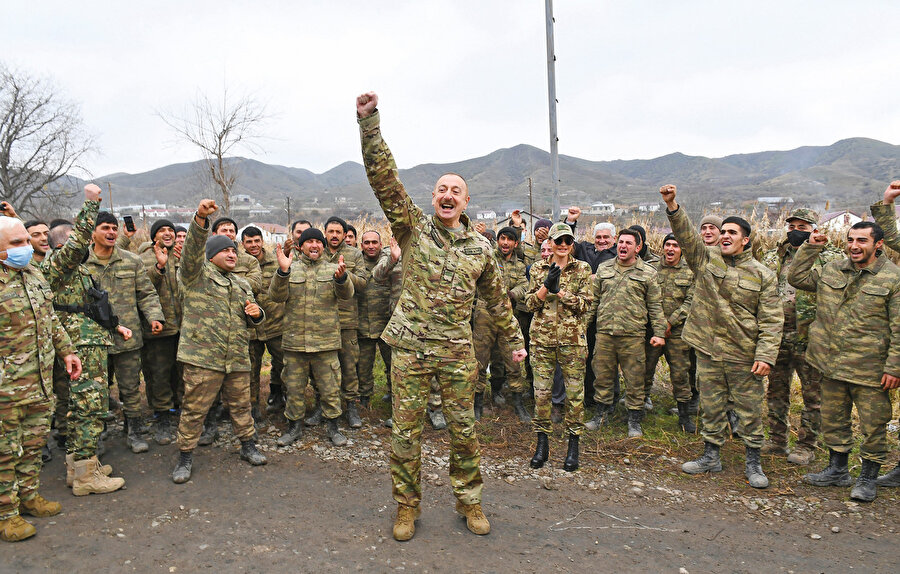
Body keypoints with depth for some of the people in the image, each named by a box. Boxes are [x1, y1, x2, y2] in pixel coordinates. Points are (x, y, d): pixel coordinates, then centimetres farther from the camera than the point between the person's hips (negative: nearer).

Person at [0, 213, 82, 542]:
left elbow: (51, 320, 20)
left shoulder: (34, 275, 10)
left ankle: (28, 495, 34)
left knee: (34, 443, 18)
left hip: (41, 383, 7)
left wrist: (66, 351, 17)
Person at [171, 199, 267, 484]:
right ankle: (185, 457, 16)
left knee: (241, 405, 14)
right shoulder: (198, 274, 1)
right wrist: (200, 220, -35)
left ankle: (248, 446, 30)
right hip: (202, 356, -5)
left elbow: (250, 321, 26)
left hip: (238, 358, 5)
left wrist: (256, 314, 1)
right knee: (194, 409, 2)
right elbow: (193, 249, -20)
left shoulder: (242, 284, 20)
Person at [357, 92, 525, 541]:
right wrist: (369, 121, -19)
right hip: (411, 347, -1)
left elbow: (497, 298, 18)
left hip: (457, 351, 2)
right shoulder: (413, 228, 0)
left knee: (464, 431, 9)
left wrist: (514, 339, 20)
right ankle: (407, 506, 25)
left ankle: (469, 502, 29)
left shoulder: (479, 248, 7)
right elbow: (383, 176, -11)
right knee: (405, 432, 5)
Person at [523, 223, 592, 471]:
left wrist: (558, 290, -14)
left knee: (575, 391, 3)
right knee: (541, 391, 3)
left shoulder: (582, 269, 3)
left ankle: (573, 446, 17)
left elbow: (585, 304, -4)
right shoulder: (538, 268, 7)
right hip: (542, 337, 1)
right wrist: (546, 286, -14)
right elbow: (530, 303, 2)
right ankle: (542, 444, 18)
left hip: (572, 338, -1)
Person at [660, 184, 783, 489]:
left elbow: (771, 320, -3)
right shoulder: (706, 258, 3)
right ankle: (711, 456, 28)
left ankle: (752, 462, 24)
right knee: (711, 407, 13)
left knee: (750, 410, 8)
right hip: (708, 350, 2)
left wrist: (766, 355, -11)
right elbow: (686, 234, -11)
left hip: (743, 355, -1)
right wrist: (672, 206, -27)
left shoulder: (762, 275, -2)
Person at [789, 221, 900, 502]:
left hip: (869, 368, -5)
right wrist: (811, 247, 5)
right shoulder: (831, 271, 7)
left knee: (873, 424, 5)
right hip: (833, 363, 5)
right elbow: (796, 278, 14)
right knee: (833, 419, 15)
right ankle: (837, 470, 32)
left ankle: (868, 478, 22)